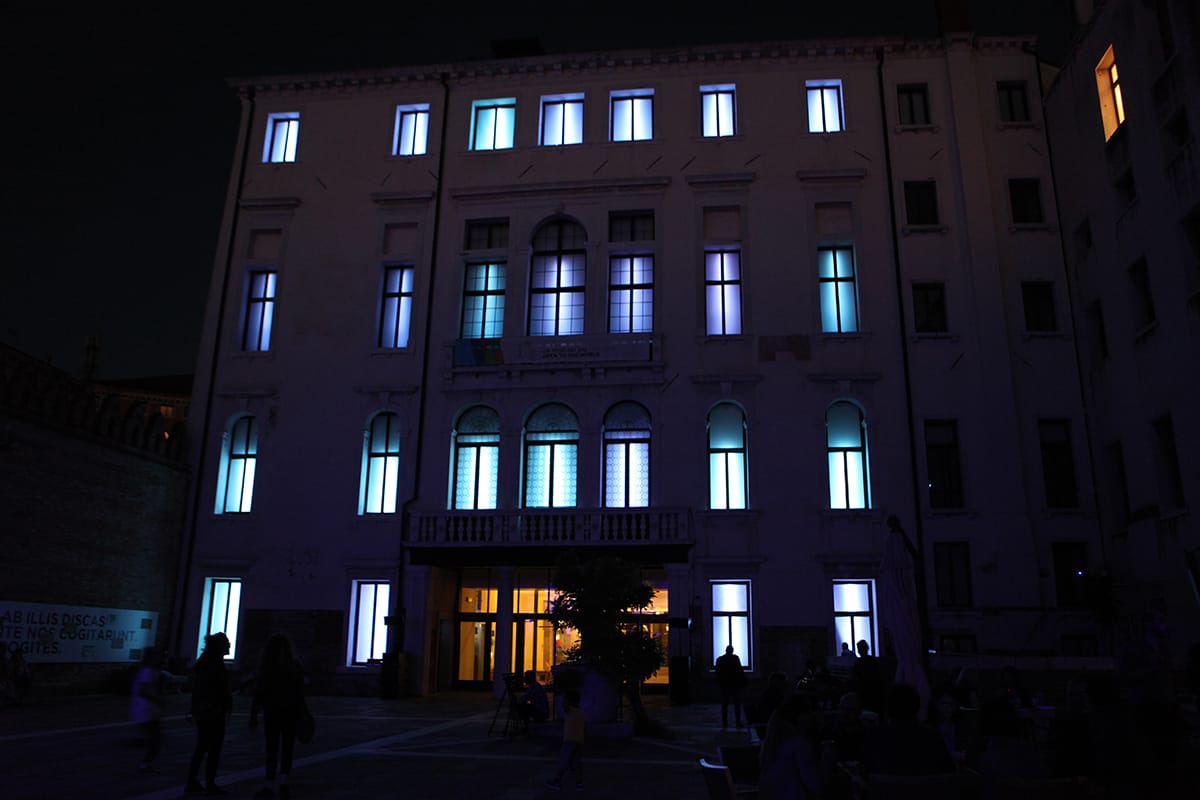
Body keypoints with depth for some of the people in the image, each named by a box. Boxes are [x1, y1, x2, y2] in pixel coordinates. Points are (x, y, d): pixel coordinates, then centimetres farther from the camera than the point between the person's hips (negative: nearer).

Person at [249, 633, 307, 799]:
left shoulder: (264, 668, -6)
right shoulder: (295, 667, -5)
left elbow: (258, 694, -5)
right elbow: (300, 695, -4)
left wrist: (253, 716, 2)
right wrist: (302, 716, 4)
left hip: (271, 714, 0)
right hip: (290, 713, 0)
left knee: (272, 750, 10)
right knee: (287, 748, 9)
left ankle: (270, 786, 10)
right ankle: (283, 781, -5)